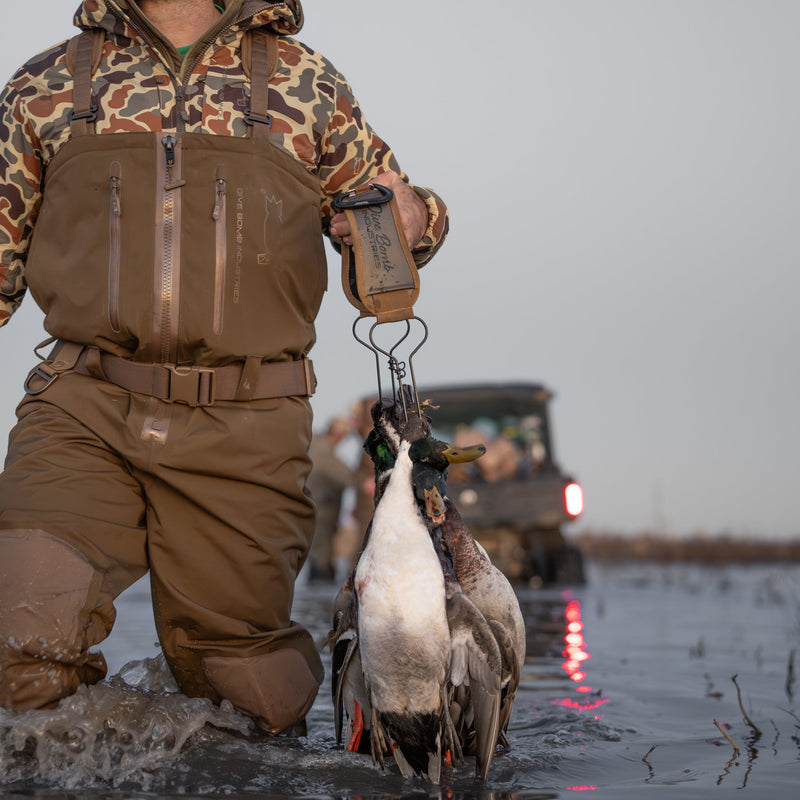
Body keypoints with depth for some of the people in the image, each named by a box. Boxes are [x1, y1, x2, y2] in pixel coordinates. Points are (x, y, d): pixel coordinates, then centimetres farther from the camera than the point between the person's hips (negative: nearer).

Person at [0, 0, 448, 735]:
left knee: (244, 696, 6)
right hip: (81, 411, 1)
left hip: (242, 430, 0)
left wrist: (410, 220, -4)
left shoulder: (305, 86, 11)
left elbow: (388, 206, 21)